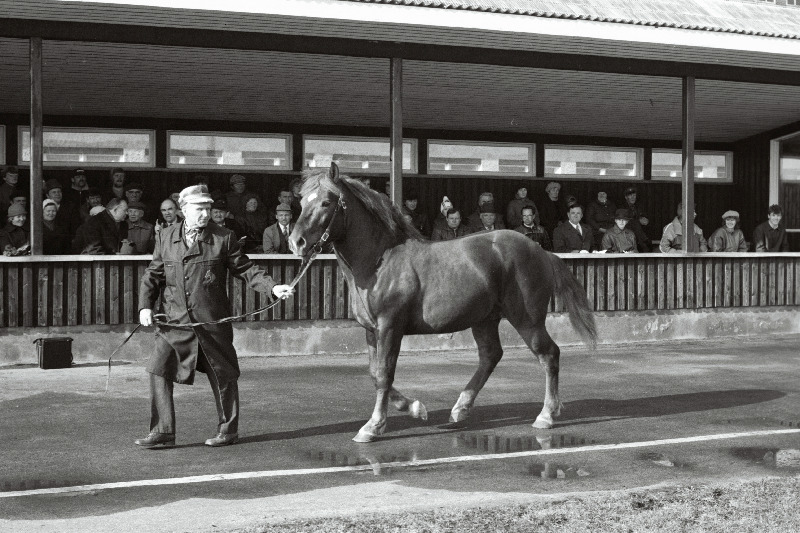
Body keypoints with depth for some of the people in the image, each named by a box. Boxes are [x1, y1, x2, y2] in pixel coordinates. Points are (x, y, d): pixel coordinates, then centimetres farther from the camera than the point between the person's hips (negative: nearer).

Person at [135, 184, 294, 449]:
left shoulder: (223, 238, -2)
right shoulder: (165, 238, 6)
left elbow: (245, 269, 2)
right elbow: (152, 275, 12)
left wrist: (273, 287, -10)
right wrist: (145, 305, 0)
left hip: (213, 321, -2)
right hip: (175, 322, 2)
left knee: (222, 377, 7)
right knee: (159, 372, -6)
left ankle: (228, 430, 25)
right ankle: (163, 432, 3)